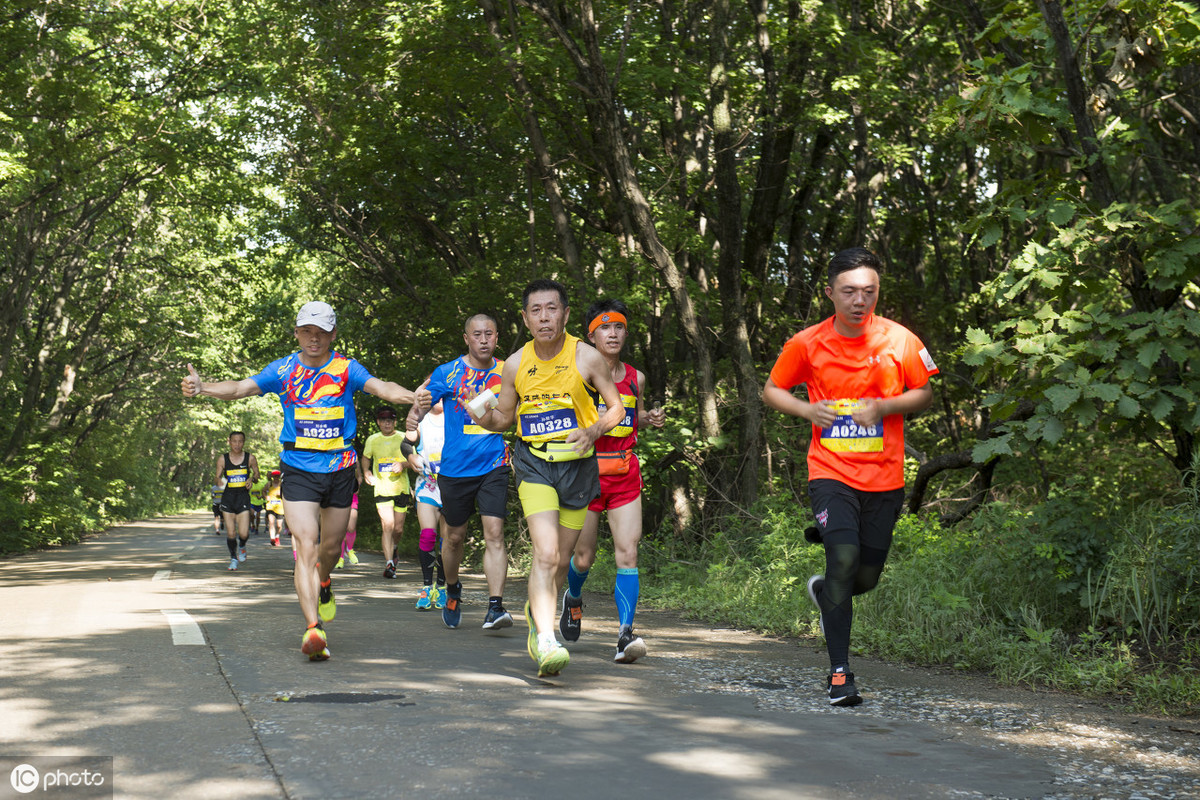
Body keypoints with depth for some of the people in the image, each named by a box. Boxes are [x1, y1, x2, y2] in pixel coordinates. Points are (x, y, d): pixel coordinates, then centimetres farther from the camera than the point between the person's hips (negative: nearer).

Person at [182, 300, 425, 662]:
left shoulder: (346, 368, -1)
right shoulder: (283, 370, 1)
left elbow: (381, 387, -16)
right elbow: (240, 388, -8)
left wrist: (414, 397, -36)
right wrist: (202, 387, -26)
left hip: (339, 469, 2)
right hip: (299, 471, -1)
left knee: (331, 546, 16)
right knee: (306, 548, -14)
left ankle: (323, 585, 51)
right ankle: (313, 629, -20)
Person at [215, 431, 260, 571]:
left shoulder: (250, 458, 0)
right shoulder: (222, 459, 0)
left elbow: (256, 473, 13)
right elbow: (217, 478, 6)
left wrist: (252, 478, -9)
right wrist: (218, 480, -18)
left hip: (243, 497, -1)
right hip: (227, 497, 1)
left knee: (243, 534, -10)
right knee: (230, 533, 1)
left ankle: (242, 547, 26)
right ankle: (233, 558, 24)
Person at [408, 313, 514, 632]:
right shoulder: (448, 372, 0)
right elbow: (422, 400, -3)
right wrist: (414, 415, -25)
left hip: (493, 466, 0)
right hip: (455, 467, 0)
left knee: (494, 534, -13)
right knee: (454, 536, 13)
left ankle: (495, 607, -16)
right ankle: (453, 590, 39)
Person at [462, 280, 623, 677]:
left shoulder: (586, 357, -5)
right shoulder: (515, 364, 1)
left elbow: (616, 407, 3)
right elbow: (503, 417, 14)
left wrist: (593, 431, -16)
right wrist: (482, 416, -9)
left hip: (577, 464, 1)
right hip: (533, 464, -1)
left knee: (558, 558, 11)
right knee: (546, 554, -19)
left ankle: (537, 611, 41)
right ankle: (546, 642, -23)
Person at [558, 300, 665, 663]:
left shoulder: (635, 378, 9)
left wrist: (651, 418, 5)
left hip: (625, 475, 2)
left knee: (628, 551, -12)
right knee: (583, 557, 6)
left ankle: (625, 634, -14)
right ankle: (573, 598, 40)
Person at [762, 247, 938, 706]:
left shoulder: (899, 340, -3)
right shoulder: (806, 345, -4)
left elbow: (925, 394, 8)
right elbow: (772, 390, 10)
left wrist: (884, 406, -11)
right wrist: (808, 411, -10)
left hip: (884, 477, 2)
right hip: (830, 473, -2)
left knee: (867, 576, 6)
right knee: (844, 556, -21)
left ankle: (824, 593, 43)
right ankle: (839, 672, -11)